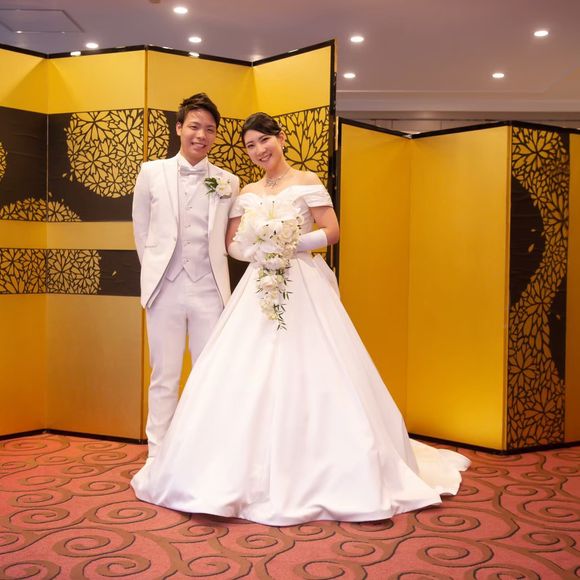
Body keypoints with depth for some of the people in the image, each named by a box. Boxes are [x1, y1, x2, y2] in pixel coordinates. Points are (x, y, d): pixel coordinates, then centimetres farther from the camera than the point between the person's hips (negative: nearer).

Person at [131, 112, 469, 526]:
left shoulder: (307, 182, 1)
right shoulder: (247, 194, 15)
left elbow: (332, 232, -6)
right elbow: (233, 243, 11)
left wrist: (289, 245, -14)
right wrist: (258, 251, -8)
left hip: (304, 289, -5)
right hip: (258, 289, 5)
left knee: (309, 375, -6)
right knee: (246, 378, -1)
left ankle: (326, 472, 7)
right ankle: (253, 471, 12)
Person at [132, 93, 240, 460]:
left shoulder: (229, 182, 4)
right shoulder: (151, 173, 3)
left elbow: (228, 239, 11)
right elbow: (141, 231, 10)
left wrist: (209, 267, 7)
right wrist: (156, 271, 11)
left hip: (210, 289, 1)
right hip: (165, 288, 0)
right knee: (164, 376, 7)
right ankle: (158, 457, 19)